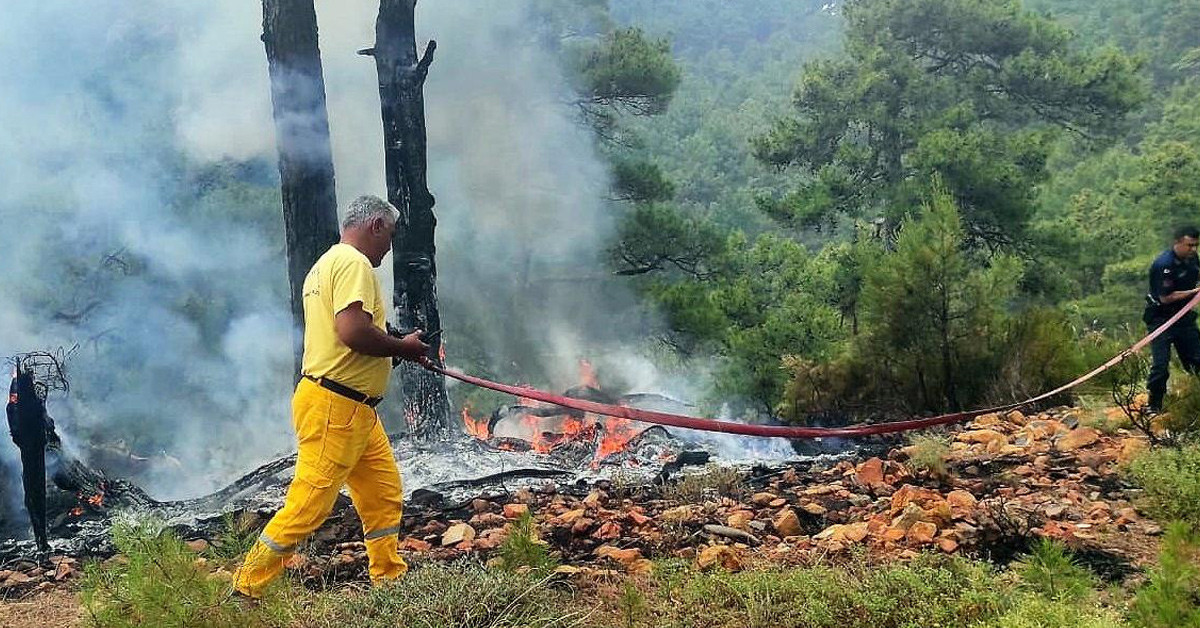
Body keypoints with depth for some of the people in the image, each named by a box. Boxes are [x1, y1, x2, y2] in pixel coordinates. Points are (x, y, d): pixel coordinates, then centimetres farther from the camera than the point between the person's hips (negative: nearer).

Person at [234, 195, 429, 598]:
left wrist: (394, 347, 13)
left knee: (385, 493, 15)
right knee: (309, 504, -7)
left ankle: (389, 580, 23)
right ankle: (246, 590, 3)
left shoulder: (326, 264, 20)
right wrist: (404, 347, -11)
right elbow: (353, 331, -26)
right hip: (334, 408, -11)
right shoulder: (354, 262, -13)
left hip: (356, 412, 11)